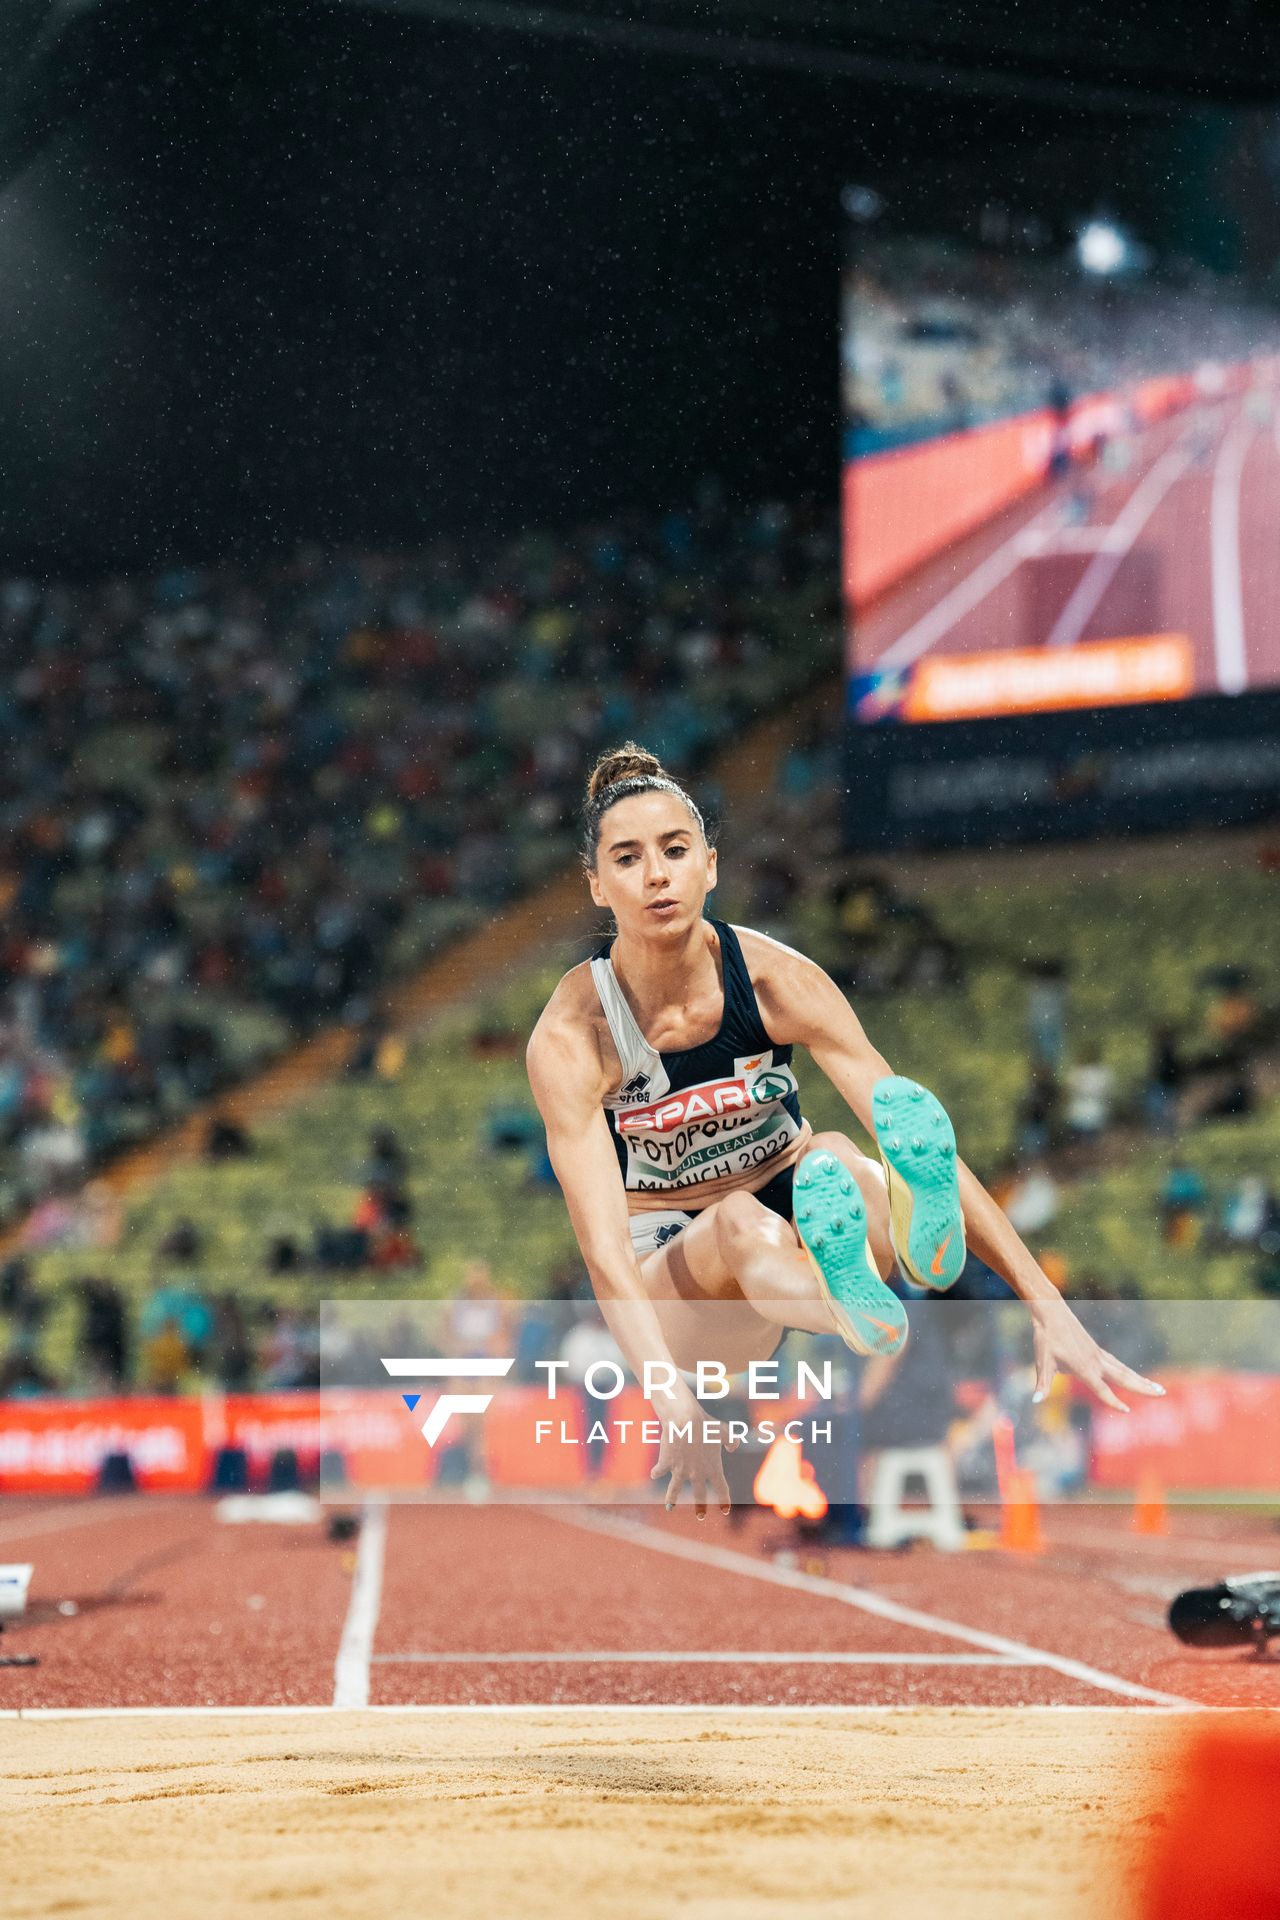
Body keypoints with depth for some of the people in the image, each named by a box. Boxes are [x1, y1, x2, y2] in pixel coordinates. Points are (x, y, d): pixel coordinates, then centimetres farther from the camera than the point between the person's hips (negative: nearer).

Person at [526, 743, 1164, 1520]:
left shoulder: (775, 978, -14)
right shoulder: (571, 1038, -19)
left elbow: (918, 1129, -20)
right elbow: (602, 1246, -29)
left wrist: (1050, 1308, -29)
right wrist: (678, 1409, -46)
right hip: (669, 1277, -2)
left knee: (834, 1157, -33)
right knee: (738, 1223, -38)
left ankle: (918, 1237, -67)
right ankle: (855, 1310, -71)